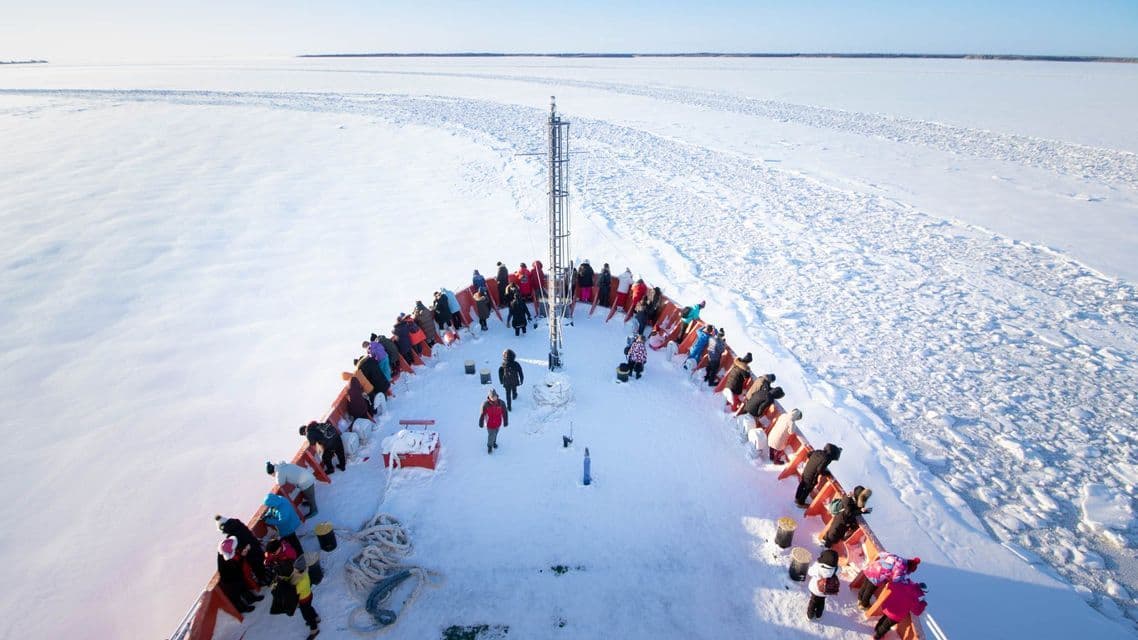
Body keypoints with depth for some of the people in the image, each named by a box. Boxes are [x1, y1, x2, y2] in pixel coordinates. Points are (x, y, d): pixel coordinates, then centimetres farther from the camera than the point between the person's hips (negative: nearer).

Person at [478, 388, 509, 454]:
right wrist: (481, 423, -1)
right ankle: (489, 446, 36)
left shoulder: (501, 403, -18)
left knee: (495, 434, 24)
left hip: (498, 423, 3)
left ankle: (494, 442, 55)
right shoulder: (486, 404, -23)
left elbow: (505, 413, -5)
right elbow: (482, 414, -10)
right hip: (490, 424, -3)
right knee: (491, 435, 7)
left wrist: (505, 422, 2)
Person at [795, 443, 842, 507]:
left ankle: (797, 499, 48)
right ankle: (801, 503, 35)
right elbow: (820, 470, -30)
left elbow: (809, 454, 12)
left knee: (802, 485, 27)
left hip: (805, 471, 7)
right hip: (811, 477, -7)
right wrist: (827, 473, -12)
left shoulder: (818, 451, -5)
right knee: (807, 489, 17)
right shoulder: (826, 459, -29)